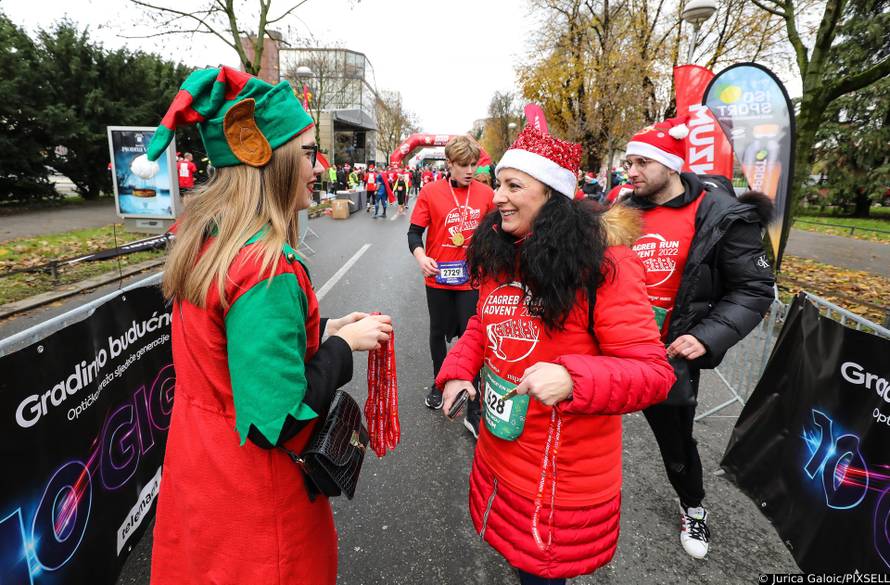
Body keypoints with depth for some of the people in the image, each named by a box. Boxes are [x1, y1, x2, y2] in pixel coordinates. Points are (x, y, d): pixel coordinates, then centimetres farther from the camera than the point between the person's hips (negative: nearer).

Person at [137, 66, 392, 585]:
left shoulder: (204, 236, -3)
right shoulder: (269, 270, -31)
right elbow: (276, 422, -28)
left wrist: (322, 328, 2)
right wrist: (344, 343, -17)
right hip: (251, 493, -8)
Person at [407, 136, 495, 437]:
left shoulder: (486, 193, -2)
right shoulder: (430, 192, -6)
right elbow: (414, 232, -4)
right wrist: (421, 257, -22)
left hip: (472, 278, 0)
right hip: (438, 277, 0)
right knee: (438, 332, 18)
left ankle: (474, 412, 11)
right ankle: (439, 382, 44)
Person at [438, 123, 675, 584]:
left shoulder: (603, 264, -20)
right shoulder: (499, 256, 1)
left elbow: (652, 373, -20)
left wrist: (573, 379, -37)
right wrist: (457, 372, -5)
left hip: (567, 473, -6)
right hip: (499, 450, 6)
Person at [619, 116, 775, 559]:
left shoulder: (721, 215, -11)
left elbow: (754, 289, -9)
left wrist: (708, 336, -21)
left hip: (670, 353, -3)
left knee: (676, 437, 15)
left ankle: (693, 509, 45)